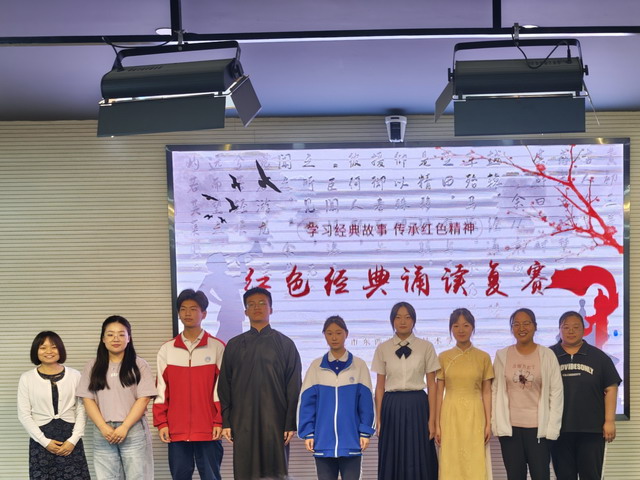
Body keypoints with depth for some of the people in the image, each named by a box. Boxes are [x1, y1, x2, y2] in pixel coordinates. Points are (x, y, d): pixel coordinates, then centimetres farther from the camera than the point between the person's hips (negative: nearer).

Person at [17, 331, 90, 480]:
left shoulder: (75, 375, 4)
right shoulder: (27, 378, 2)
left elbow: (82, 411, 2)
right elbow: (24, 415, -1)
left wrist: (73, 439, -9)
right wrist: (45, 441, -8)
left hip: (70, 436, 0)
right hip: (41, 440, 0)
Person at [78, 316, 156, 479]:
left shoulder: (139, 366, 4)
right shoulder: (92, 368, 10)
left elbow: (143, 399, -3)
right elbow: (88, 400, 5)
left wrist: (124, 427, -13)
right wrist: (104, 427, -8)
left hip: (134, 431, -2)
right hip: (102, 434, 2)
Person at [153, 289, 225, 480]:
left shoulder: (217, 347, 1)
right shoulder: (167, 350, 8)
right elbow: (161, 390, 8)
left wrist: (219, 422, -7)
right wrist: (161, 422, 2)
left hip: (208, 429, -2)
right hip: (176, 430, 2)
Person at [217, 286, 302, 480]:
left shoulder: (285, 344, 5)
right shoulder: (234, 346, 10)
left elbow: (294, 388, 3)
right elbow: (224, 387, 10)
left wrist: (291, 423, -4)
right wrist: (225, 422, 2)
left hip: (274, 421, -1)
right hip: (242, 422, 2)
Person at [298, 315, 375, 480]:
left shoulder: (359, 366, 2)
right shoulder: (316, 367, 4)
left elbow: (366, 403, 1)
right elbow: (307, 403, 3)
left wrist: (365, 432, -4)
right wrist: (307, 433, -3)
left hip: (351, 440, -1)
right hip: (323, 440, 1)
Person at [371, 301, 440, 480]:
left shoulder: (426, 347, 2)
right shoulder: (383, 349, 5)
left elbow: (432, 385, 2)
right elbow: (380, 386, 6)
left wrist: (432, 419, -3)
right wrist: (378, 419, 2)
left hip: (417, 406, -1)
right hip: (392, 406, 1)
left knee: (418, 462, 1)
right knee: (392, 461, 4)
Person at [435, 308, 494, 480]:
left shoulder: (483, 357, 3)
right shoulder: (443, 358, 4)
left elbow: (486, 393, 3)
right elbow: (439, 393, 4)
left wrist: (488, 423, -3)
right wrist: (437, 425, 0)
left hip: (474, 415, 0)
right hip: (451, 415, 1)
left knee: (475, 464, 0)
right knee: (452, 465, 2)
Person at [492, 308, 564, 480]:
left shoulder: (547, 355, 1)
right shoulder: (502, 356, 6)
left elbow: (556, 392, 0)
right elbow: (495, 391, 6)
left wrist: (552, 426, -6)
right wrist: (496, 423, -2)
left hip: (538, 427, -2)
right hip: (509, 427, 2)